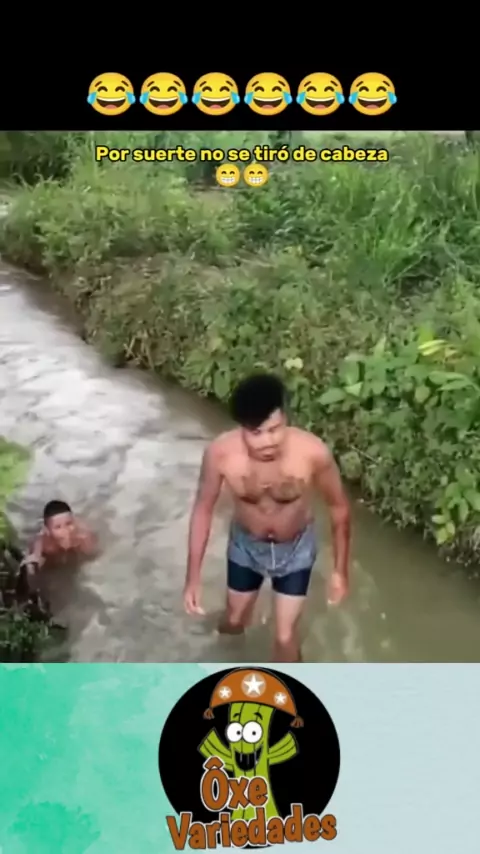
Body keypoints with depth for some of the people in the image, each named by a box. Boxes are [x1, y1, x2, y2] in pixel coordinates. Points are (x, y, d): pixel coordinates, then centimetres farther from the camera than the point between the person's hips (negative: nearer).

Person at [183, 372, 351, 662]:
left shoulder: (313, 452, -35)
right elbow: (204, 509, -15)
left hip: (296, 549, -1)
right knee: (235, 619, 25)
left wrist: (340, 569, -9)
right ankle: (235, 622, 64)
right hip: (246, 545, 2)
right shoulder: (221, 453, -32)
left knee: (285, 636, 7)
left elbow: (339, 506, -16)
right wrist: (193, 577, -11)